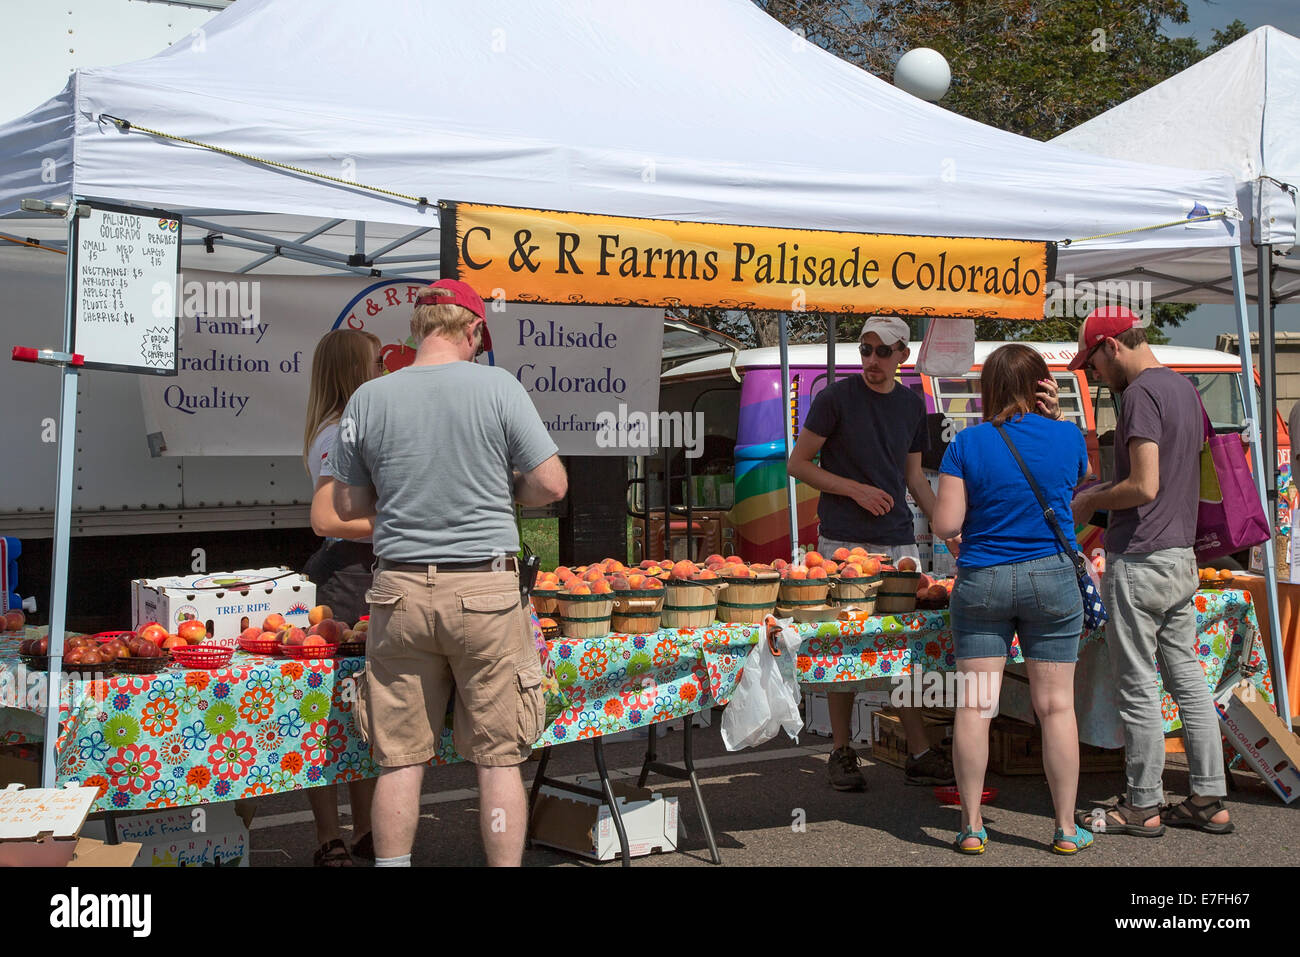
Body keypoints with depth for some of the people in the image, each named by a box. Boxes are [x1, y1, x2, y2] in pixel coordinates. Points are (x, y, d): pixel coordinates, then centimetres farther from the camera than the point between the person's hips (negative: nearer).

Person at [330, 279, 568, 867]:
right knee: (499, 758, 7)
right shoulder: (496, 386, -5)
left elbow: (347, 506, 9)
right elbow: (551, 485, -4)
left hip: (400, 591, 2)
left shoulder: (367, 399, 2)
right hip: (484, 591, -2)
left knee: (400, 758, 10)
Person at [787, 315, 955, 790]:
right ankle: (841, 752, 12)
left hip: (899, 542, 5)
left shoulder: (912, 404, 11)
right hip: (845, 542, -4)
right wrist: (856, 489, -12)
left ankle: (919, 754, 10)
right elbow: (798, 464, -2)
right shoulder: (836, 397, -4)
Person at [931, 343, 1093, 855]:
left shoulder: (967, 444, -6)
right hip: (1051, 579, 1)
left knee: (973, 707, 4)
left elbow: (945, 524, -9)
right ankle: (1066, 828, 15)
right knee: (1056, 706, 7)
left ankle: (972, 826, 10)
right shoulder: (1068, 437, -2)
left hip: (981, 582, 0)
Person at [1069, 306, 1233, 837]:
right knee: (1187, 677, 13)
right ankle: (1209, 800, 20)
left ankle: (1143, 806, 10)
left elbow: (1144, 487, -22)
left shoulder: (1141, 393, -16)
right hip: (1182, 557, 9)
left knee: (1138, 688, 0)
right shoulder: (1184, 388, 13)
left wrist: (1089, 503, -6)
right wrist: (1104, 488, 17)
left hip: (1139, 563, -9)